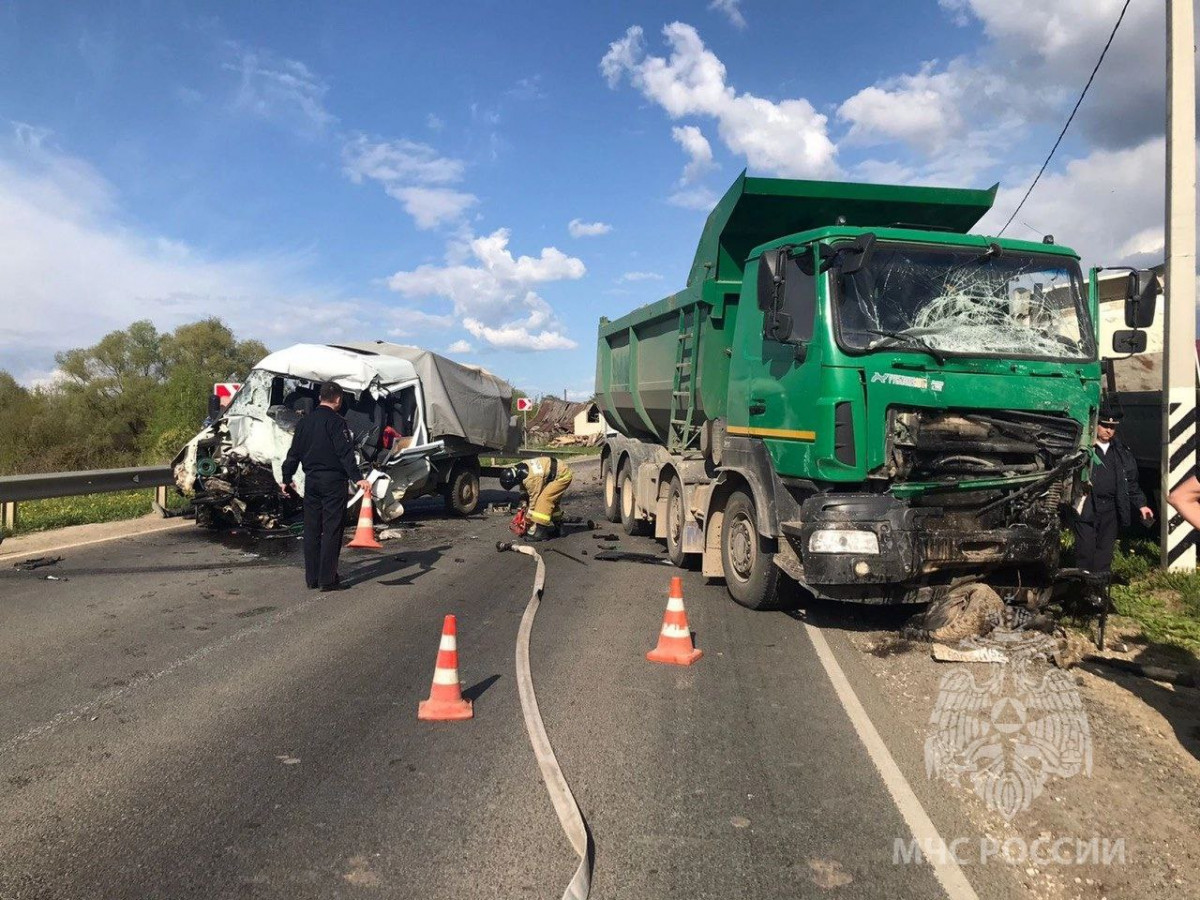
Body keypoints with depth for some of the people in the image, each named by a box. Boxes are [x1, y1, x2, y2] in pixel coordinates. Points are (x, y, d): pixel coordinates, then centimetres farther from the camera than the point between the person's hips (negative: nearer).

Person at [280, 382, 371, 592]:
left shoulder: (304, 422, 12)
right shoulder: (336, 422, -9)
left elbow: (294, 453, 16)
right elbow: (345, 453, -20)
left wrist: (287, 479, 25)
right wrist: (357, 478, -26)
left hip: (311, 480, 7)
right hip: (333, 481, -7)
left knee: (311, 529, 11)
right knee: (332, 529, -2)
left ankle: (311, 578, 15)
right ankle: (328, 579, -2)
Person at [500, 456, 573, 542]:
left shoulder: (531, 479, -29)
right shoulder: (519, 469, -3)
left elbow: (534, 499, -18)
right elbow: (524, 490, 12)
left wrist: (528, 519, -8)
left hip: (563, 475, -10)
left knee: (544, 499, -18)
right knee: (553, 499, 20)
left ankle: (538, 531, -18)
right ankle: (557, 528, 32)